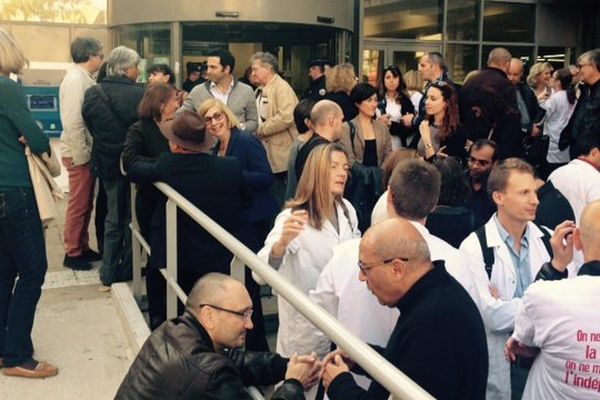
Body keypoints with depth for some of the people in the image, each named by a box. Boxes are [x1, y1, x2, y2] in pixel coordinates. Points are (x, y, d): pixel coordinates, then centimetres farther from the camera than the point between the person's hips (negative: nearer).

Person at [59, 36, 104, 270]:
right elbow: (73, 122, -22)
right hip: (79, 153, -8)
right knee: (78, 205, 2)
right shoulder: (75, 79, -17)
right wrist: (81, 155, -19)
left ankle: (82, 247, 28)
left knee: (86, 204, 16)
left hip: (87, 151, 8)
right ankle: (72, 253, 14)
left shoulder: (84, 78, 10)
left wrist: (89, 151, 10)